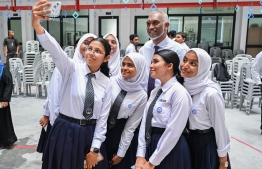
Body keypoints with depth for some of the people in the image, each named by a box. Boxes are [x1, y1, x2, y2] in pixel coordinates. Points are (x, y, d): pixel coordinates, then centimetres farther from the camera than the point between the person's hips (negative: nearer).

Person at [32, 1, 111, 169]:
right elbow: (54, 50, -27)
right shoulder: (72, 69, -7)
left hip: (90, 134, 2)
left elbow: (103, 117, 0)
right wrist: (37, 25, -46)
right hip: (65, 132, -2)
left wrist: (95, 149, -3)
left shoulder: (107, 83, 0)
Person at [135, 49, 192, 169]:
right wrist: (140, 156, -4)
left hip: (171, 151, -7)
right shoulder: (155, 92, 7)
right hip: (151, 145, 7)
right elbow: (144, 122, 3)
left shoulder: (179, 92, -17)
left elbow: (173, 131, -20)